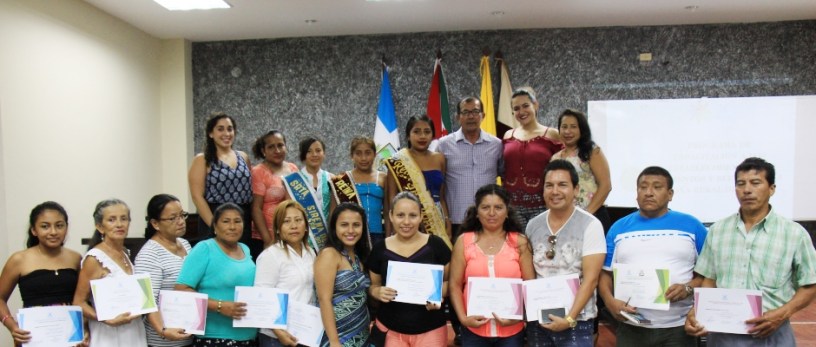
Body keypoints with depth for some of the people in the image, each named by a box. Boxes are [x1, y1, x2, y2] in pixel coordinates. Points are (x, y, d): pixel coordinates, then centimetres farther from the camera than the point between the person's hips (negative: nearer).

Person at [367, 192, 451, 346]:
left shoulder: (435, 244, -7)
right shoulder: (380, 250, -2)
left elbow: (449, 280, 3)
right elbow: (373, 285, 10)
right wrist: (378, 292, -11)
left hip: (430, 329, -1)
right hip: (390, 329, 1)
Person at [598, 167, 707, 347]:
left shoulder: (692, 226, 5)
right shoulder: (619, 228, 8)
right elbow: (605, 273, 9)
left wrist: (688, 288, -13)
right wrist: (610, 302, -8)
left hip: (678, 328, -1)